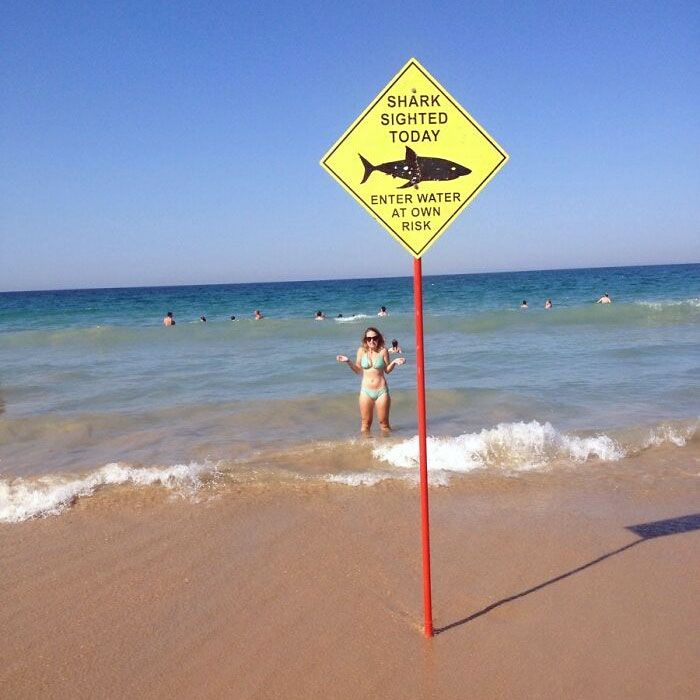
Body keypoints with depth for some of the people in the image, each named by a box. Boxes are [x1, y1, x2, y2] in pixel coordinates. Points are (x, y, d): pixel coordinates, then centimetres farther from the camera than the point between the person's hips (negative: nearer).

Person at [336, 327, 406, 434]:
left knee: (384, 423, 7)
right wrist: (348, 361, -5)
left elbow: (387, 370, 1)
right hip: (366, 391, 2)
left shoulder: (383, 351, -6)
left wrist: (394, 362, -17)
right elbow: (358, 370, 7)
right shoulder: (361, 351, -1)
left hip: (381, 390, -2)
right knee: (365, 424, 8)